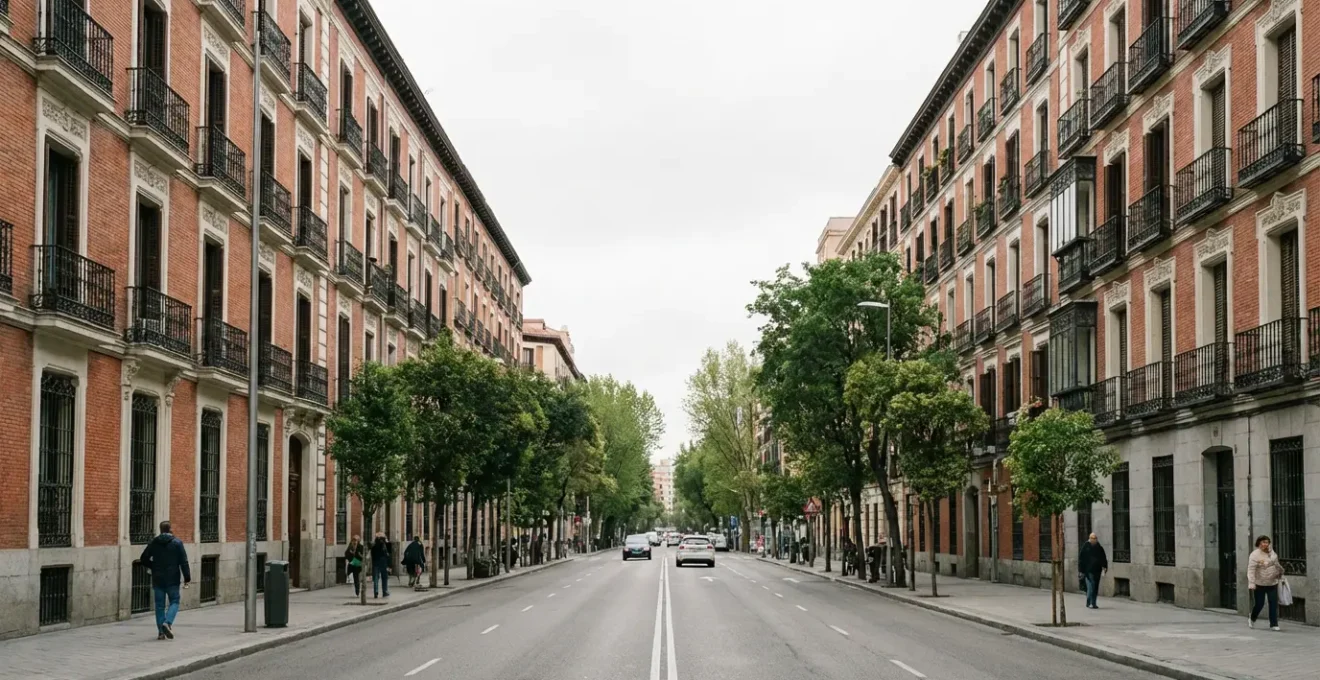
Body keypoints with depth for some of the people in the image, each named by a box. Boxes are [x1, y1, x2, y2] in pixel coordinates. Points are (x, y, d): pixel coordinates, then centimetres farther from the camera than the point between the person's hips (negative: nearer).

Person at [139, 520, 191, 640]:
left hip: (157, 580, 2)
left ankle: (161, 632, 6)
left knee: (160, 605, 8)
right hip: (172, 580, -2)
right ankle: (168, 623, -17)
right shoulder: (177, 543, -5)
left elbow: (144, 559, 6)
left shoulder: (153, 543, 3)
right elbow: (183, 562, -8)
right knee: (174, 602, 8)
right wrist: (187, 578, -4)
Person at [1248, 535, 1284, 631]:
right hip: (1260, 584, -5)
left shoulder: (1272, 553, 5)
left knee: (1274, 604, -3)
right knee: (1259, 604, 3)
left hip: (1272, 583, 5)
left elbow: (1277, 565, 22)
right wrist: (1251, 583, -29)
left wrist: (1280, 575, 28)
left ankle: (1274, 624, 2)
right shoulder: (1255, 555, -16)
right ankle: (1252, 620, 31)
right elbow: (1251, 570, -21)